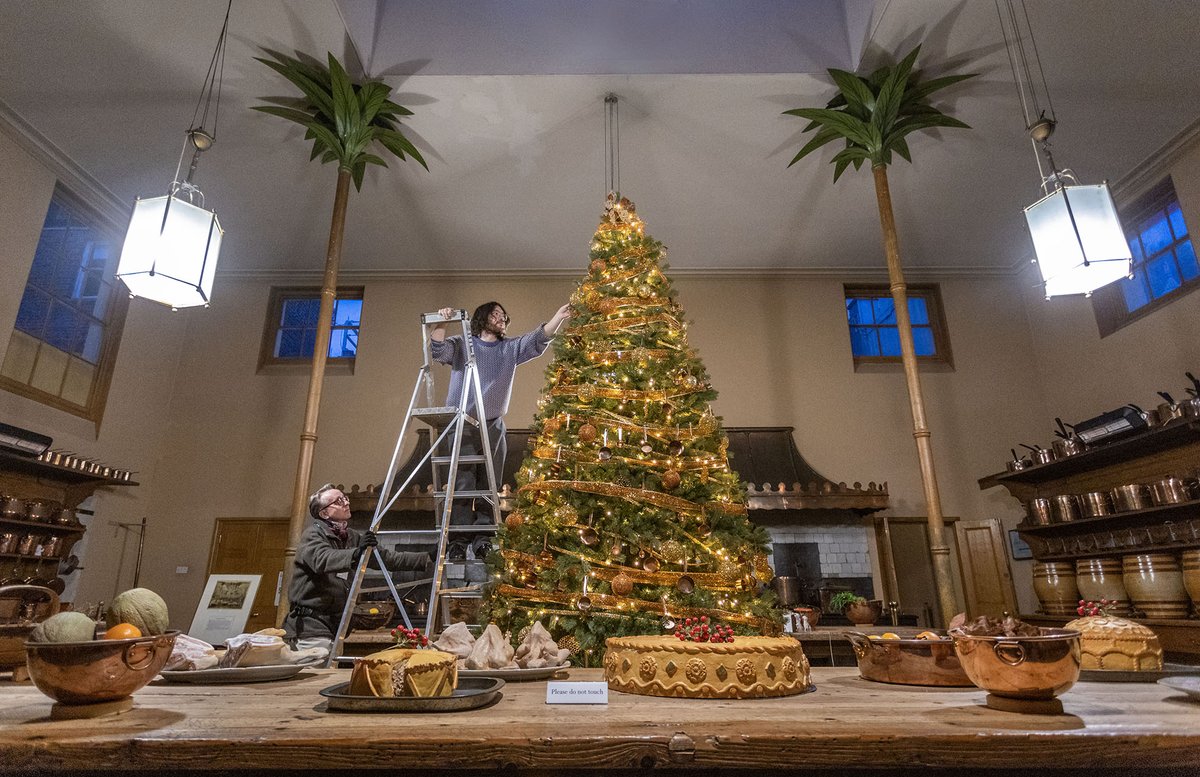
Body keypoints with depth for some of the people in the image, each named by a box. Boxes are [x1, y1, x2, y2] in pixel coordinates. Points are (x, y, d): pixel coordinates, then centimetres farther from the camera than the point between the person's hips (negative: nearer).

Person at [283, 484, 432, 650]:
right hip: (310, 624, -7)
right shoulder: (313, 534, -9)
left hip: (334, 622, 7)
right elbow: (321, 559, -32)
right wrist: (356, 553, -48)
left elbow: (386, 557, 11)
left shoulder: (351, 537, 12)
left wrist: (425, 560, 4)